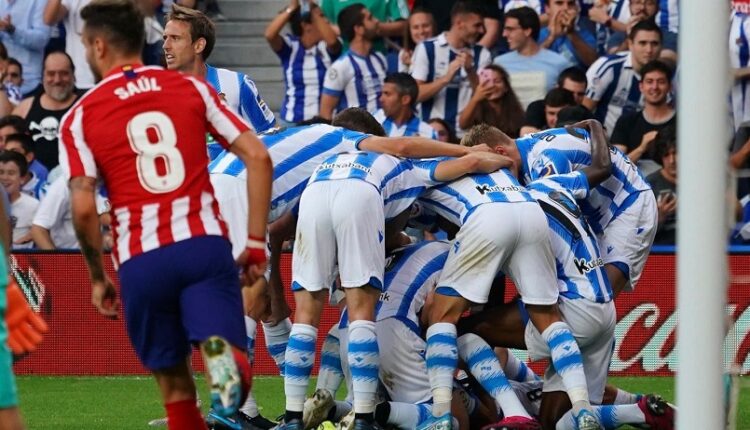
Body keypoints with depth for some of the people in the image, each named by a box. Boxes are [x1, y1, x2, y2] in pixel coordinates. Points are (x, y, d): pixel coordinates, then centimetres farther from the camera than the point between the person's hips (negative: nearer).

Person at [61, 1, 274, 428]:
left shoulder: (81, 117, 7)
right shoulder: (192, 88, 13)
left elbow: (83, 207, -4)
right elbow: (258, 157, 5)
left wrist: (98, 277, 9)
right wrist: (256, 243, 10)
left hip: (141, 260, 0)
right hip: (206, 241, 0)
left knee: (174, 382, 14)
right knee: (226, 355, -9)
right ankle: (225, 360, -42)